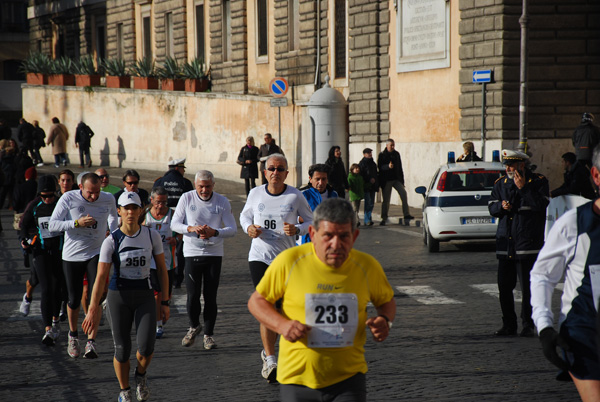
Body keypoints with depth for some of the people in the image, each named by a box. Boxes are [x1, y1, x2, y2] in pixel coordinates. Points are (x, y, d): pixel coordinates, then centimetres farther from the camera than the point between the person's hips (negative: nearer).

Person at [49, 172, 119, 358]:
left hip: (97, 254, 1)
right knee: (74, 300, 6)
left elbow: (113, 217, 20)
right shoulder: (68, 198, -10)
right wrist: (77, 223, -24)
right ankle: (73, 335, 33)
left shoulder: (108, 200, -3)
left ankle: (91, 342, -15)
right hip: (72, 256, 0)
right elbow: (52, 225, -14)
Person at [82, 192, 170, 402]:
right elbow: (101, 277, -11)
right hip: (118, 296, -1)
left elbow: (162, 269, 6)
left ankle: (141, 375, 18)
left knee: (146, 347, -16)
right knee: (122, 350, 1)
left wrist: (165, 302, 5)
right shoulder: (111, 241, -9)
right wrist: (93, 310, -16)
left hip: (144, 297, 1)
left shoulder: (152, 235, -3)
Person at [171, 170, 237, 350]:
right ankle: (194, 326, 23)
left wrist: (214, 232, -21)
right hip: (192, 253, 0)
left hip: (214, 254, 0)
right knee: (193, 295, -3)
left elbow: (232, 229, -2)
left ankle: (209, 334, 11)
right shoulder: (186, 198, -1)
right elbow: (175, 224, 1)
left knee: (210, 296, 0)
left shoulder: (222, 202, -1)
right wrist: (191, 229, -19)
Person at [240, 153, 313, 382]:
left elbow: (311, 222, 6)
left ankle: (268, 351, 33)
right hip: (259, 257, 0)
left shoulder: (295, 196, -3)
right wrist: (249, 228, -3)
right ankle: (270, 360, -13)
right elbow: (245, 215, 20)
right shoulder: (255, 194, 2)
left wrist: (296, 230, -15)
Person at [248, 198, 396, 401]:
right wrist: (281, 325, -16)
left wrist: (385, 321, -7)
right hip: (297, 378, 0)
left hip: (349, 379, 1)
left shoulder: (367, 266, -3)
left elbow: (386, 301, 16)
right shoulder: (289, 261, -9)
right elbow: (256, 301, 2)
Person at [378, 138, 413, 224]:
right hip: (386, 181, -3)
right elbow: (380, 166, -12)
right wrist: (388, 166, -31)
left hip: (396, 179, 3)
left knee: (403, 193, -18)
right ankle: (384, 218, 10)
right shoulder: (382, 155, -1)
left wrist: (401, 179, 14)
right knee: (386, 200, 0)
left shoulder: (396, 154, 12)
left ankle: (406, 214, -16)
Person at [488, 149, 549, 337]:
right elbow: (491, 207, 13)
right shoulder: (500, 184, 13)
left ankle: (528, 325, 5)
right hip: (505, 243, 5)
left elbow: (541, 205, -15)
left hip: (528, 243, -5)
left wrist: (523, 188, -17)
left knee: (528, 287, -4)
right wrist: (501, 206, -8)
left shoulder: (537, 182, -1)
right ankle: (508, 325, 15)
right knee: (504, 286, 6)